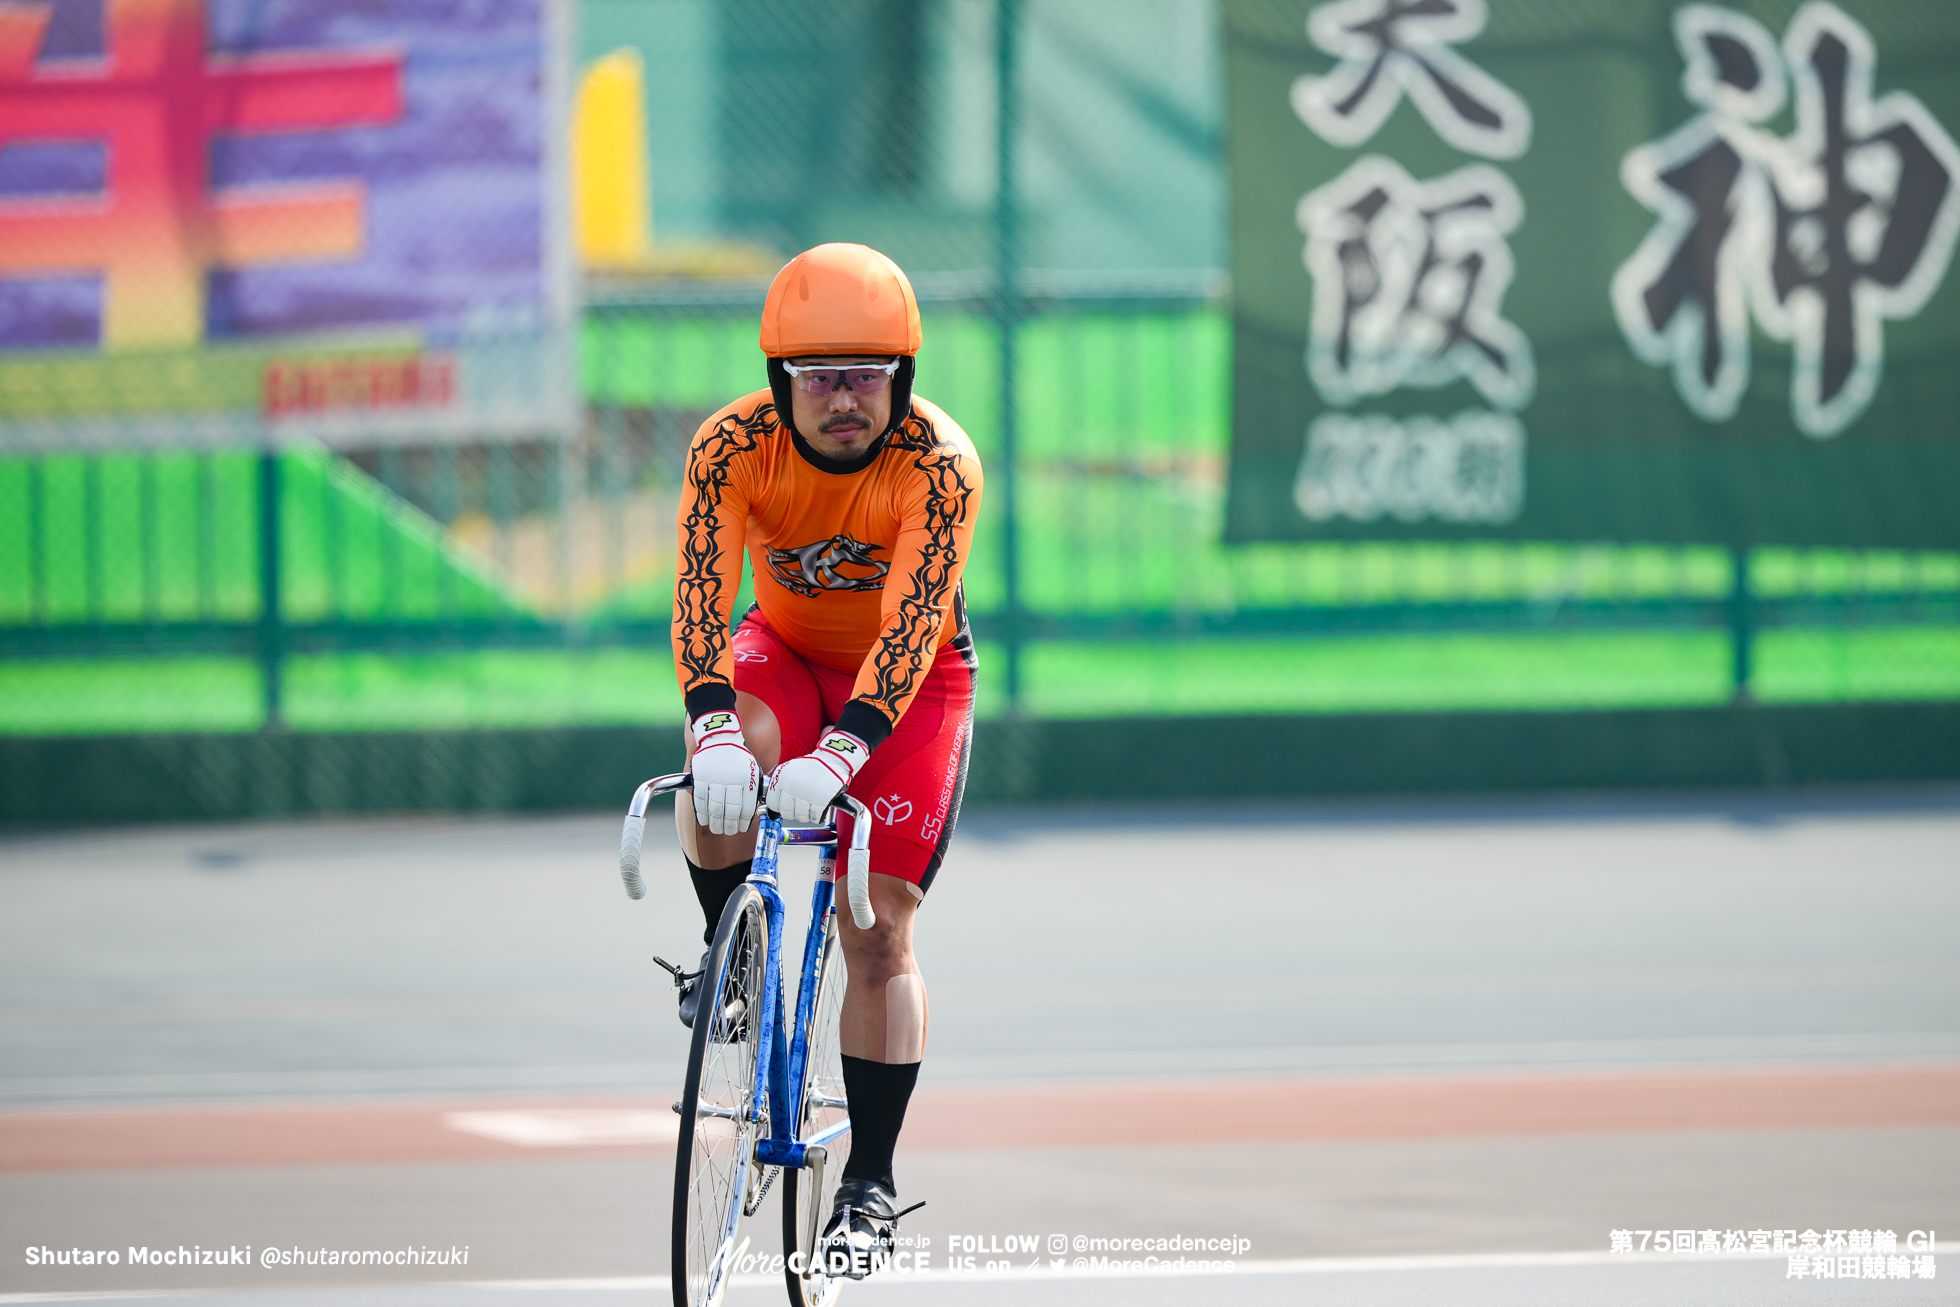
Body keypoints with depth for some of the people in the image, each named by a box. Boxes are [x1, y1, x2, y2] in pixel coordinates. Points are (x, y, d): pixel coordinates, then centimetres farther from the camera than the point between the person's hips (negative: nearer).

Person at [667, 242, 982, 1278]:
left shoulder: (939, 464, -30)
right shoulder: (733, 446, -24)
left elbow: (911, 628, -39)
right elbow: (700, 594, -33)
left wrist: (838, 754, -52)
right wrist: (715, 730, -50)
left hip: (910, 684, -2)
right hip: (787, 650, 2)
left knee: (879, 933, -8)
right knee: (723, 765, -33)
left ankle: (871, 1185, 1)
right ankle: (728, 950, -6)